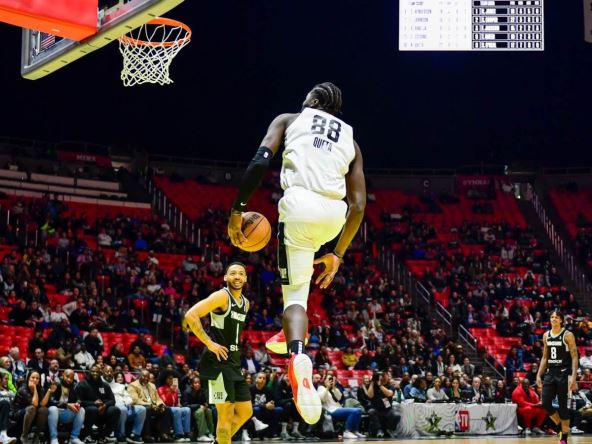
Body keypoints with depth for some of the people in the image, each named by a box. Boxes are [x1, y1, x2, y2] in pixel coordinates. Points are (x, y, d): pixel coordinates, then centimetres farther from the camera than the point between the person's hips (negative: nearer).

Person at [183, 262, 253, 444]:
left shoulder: (245, 303, 14)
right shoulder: (222, 296, -11)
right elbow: (190, 315, -21)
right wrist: (210, 343, -21)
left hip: (234, 363, 9)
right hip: (218, 362, -9)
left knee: (245, 411, 10)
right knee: (226, 414, -7)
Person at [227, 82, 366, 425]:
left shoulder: (289, 120, 19)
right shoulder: (349, 139, 26)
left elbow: (261, 161, 0)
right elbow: (359, 205, 18)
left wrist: (238, 209, 5)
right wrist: (338, 255, 25)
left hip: (300, 204, -3)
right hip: (335, 213, 4)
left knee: (295, 292, -2)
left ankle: (299, 355, -34)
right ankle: (293, 334, 31)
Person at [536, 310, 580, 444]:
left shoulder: (568, 335, -7)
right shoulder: (546, 336, 10)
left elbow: (574, 357, -10)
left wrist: (573, 377, -19)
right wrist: (539, 374, 10)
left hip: (563, 373, -5)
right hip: (550, 373, 5)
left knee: (562, 405, -2)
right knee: (546, 403, -4)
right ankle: (561, 427, 17)